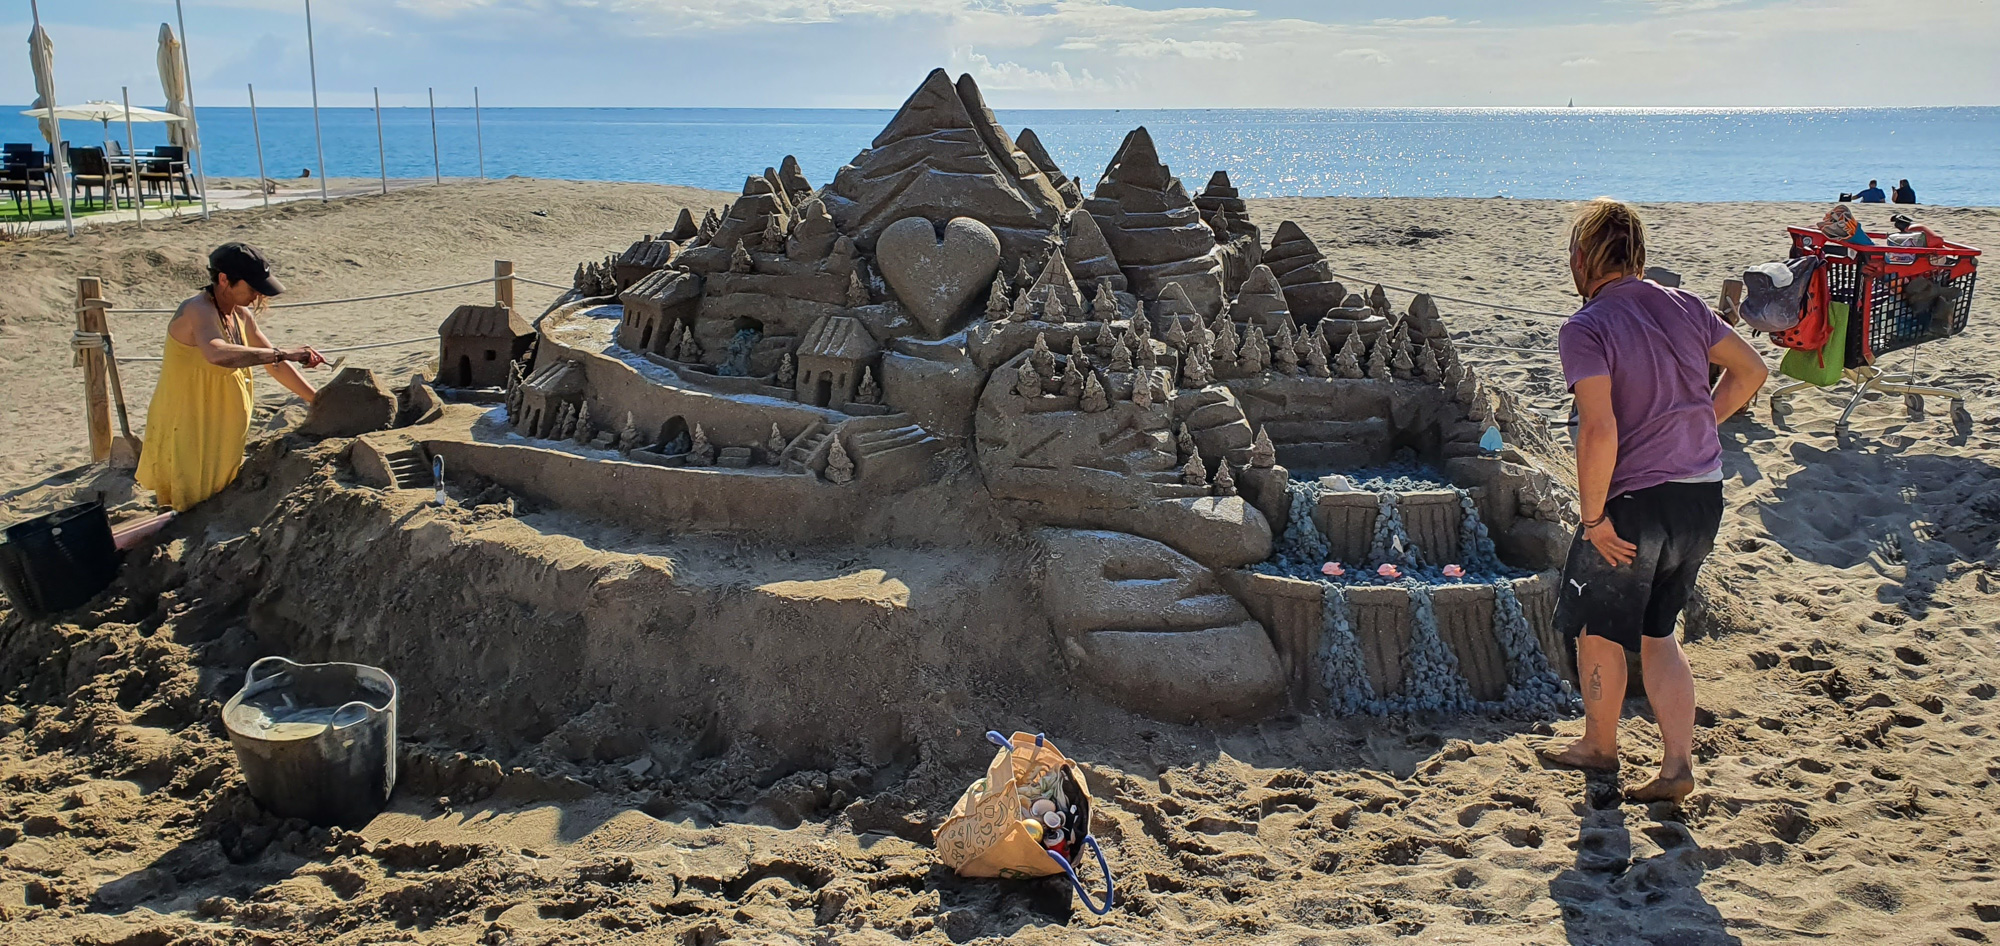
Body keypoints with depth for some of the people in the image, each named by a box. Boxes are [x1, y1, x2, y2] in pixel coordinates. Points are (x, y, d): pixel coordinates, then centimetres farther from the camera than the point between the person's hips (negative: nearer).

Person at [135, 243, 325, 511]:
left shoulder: (242, 317, 7)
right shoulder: (198, 311, -19)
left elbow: (276, 366, 17)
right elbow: (218, 354, -41)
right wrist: (282, 353, -37)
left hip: (220, 434, 9)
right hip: (184, 436, -9)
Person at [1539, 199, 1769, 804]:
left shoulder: (1584, 330, -15)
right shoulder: (1685, 307, 4)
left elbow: (1600, 429, -25)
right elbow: (1750, 371, 14)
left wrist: (1593, 517, -17)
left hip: (1636, 502, -6)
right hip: (1704, 496, 7)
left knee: (1598, 629, 17)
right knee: (1657, 633, 20)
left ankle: (1599, 747, 34)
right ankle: (1678, 765, 14)